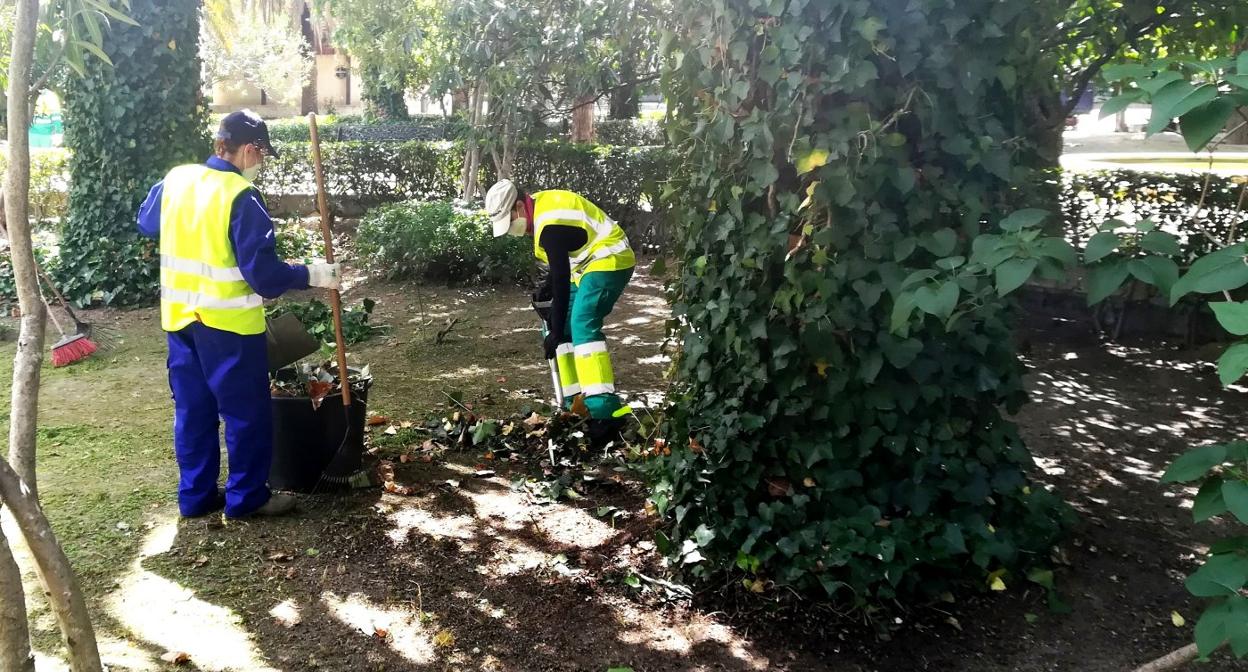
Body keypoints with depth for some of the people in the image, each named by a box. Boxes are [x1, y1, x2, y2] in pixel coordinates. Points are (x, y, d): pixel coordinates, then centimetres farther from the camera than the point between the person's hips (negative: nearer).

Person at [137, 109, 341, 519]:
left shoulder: (176, 179, 3)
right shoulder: (241, 196, -19)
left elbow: (147, 223, 23)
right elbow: (263, 271, -21)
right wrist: (313, 275, -10)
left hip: (180, 316, 7)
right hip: (228, 322, -7)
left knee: (193, 409, 16)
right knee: (247, 412, 6)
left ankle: (195, 496, 25)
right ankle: (247, 497, 15)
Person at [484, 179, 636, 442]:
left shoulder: (550, 225, -25)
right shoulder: (540, 206, 6)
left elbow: (561, 280, -23)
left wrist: (555, 331, -18)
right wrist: (545, 291, 12)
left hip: (609, 261, -11)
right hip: (591, 264, 11)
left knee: (582, 327, -24)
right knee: (566, 327, 8)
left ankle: (607, 410, -31)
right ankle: (575, 401, 10)